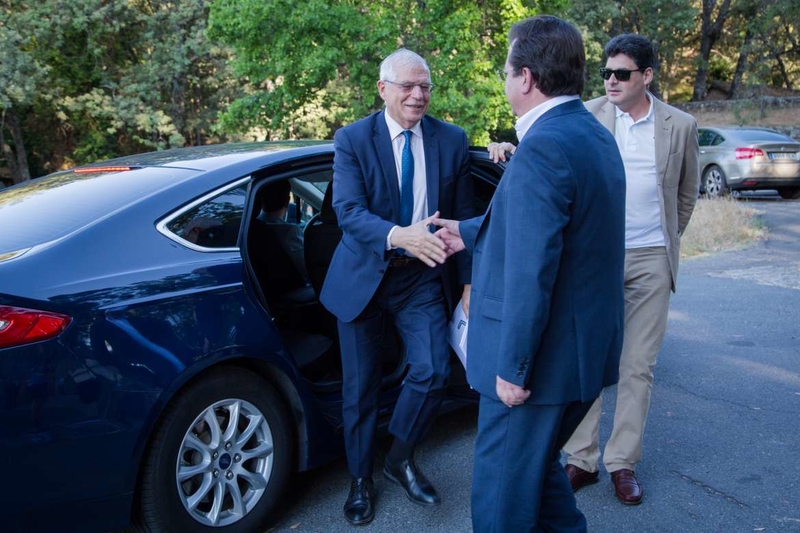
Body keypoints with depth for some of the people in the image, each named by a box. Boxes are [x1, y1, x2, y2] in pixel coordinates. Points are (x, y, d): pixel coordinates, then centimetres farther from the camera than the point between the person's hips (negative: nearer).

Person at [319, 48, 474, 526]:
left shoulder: (452, 141, -1)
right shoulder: (353, 140, -8)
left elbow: (463, 217, 4)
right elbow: (348, 211, -21)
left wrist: (468, 281, 2)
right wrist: (398, 236, -39)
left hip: (424, 277, 2)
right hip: (363, 276, -1)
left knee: (433, 372, -10)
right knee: (361, 387, 9)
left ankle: (402, 460, 19)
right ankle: (361, 479, 31)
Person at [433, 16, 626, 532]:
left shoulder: (543, 147, -23)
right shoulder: (594, 135, 9)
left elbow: (531, 272, -27)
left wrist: (513, 367, -20)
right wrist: (471, 232, 28)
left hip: (544, 355, -10)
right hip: (588, 348, 10)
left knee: (503, 489, 8)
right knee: (539, 466, 26)